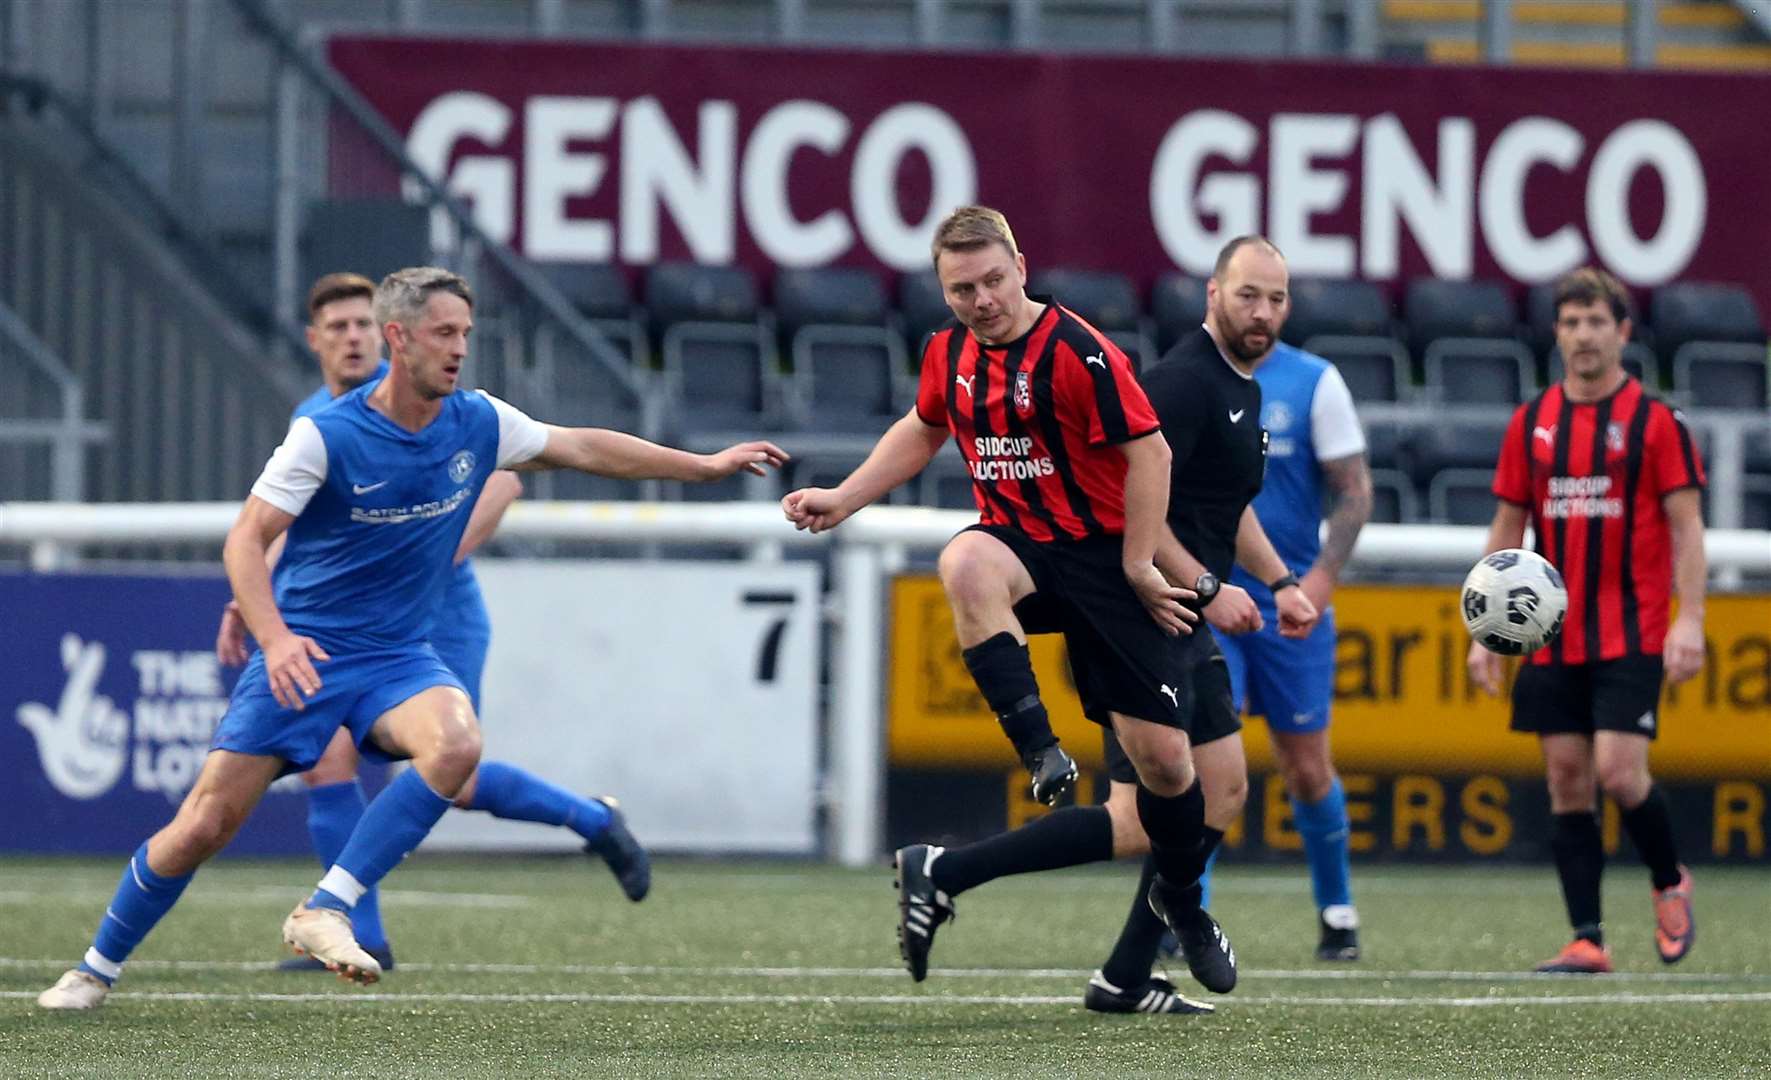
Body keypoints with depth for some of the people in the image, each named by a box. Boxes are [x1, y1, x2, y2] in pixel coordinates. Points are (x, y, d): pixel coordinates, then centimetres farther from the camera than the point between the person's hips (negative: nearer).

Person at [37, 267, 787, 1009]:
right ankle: (97, 968, 15)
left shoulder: (478, 423, 0)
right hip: (304, 653, -3)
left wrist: (705, 465, 16)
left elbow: (584, 447, 15)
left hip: (396, 656, 3)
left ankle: (324, 913, -23)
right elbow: (245, 540, -14)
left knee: (456, 745, -30)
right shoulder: (326, 436, -14)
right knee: (204, 826, -7)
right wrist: (274, 637, -31)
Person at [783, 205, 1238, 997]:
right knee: (964, 563, -37)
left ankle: (1182, 897, 25)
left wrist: (1138, 566, -13)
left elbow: (1149, 450, -13)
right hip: (1017, 548, 4)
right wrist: (841, 500, 17)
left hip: (1099, 555, -4)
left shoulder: (1076, 353, -16)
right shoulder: (949, 352, 4)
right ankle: (1039, 749, -35)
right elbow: (923, 429, 24)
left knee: (1162, 755, -4)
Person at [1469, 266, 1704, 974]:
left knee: (1619, 770, -13)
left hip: (1631, 637, -4)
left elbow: (1686, 527, -4)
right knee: (1567, 777, 0)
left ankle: (1670, 883, 14)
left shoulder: (1656, 422, -3)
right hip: (1553, 640, 4)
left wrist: (1689, 620, -14)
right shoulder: (1531, 424, 9)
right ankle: (1587, 939, 3)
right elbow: (1507, 529, 13)